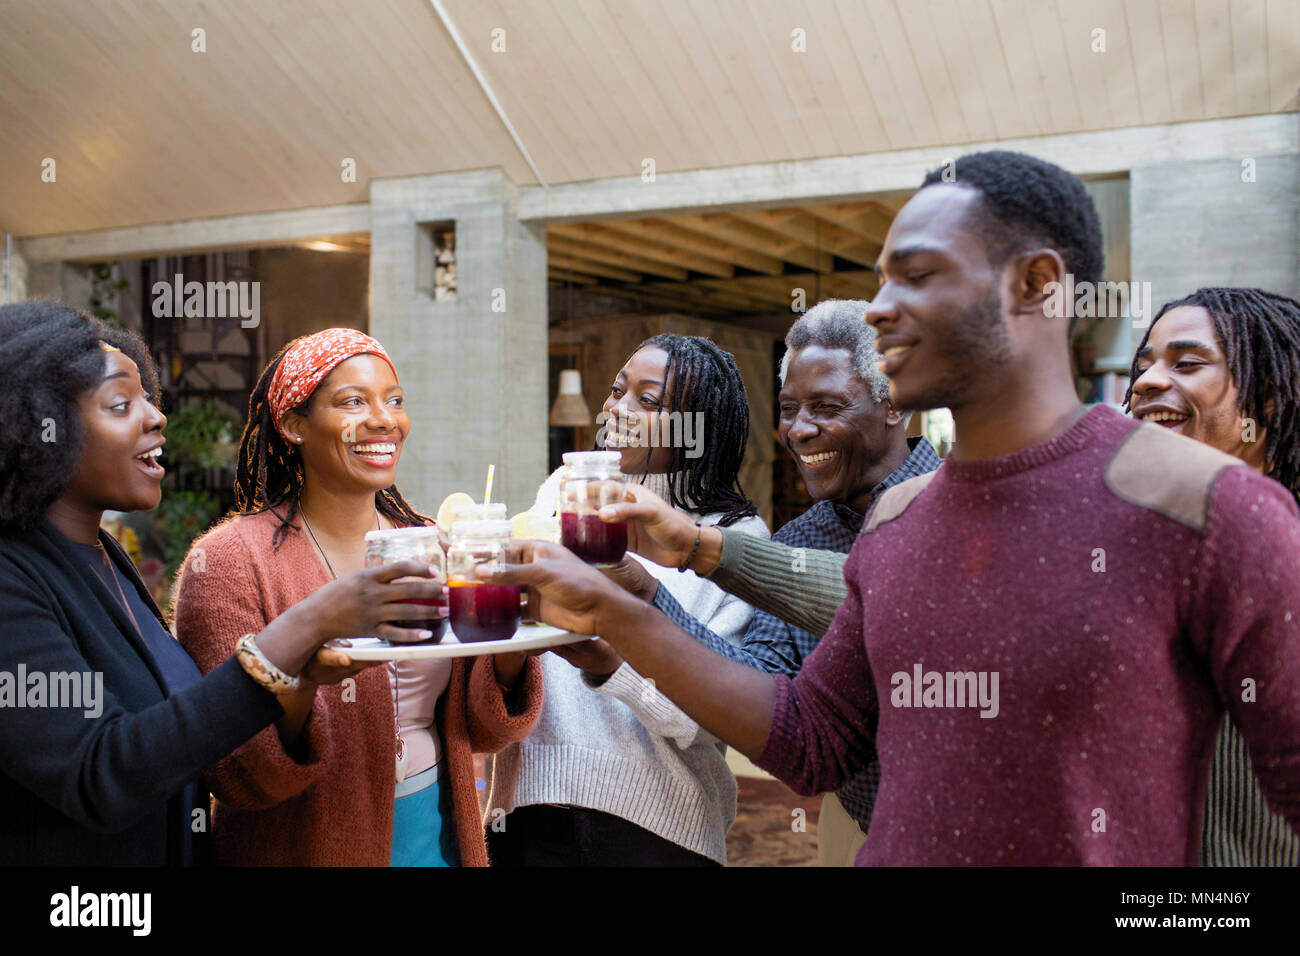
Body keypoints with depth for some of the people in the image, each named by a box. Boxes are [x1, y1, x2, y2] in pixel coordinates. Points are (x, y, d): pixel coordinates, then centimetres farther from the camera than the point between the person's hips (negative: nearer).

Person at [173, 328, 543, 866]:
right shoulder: (230, 559, -14)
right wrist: (298, 678, -36)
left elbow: (481, 729, -2)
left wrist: (509, 643, -20)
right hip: (313, 849, -4)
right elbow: (235, 779, -18)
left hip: (440, 837, 4)